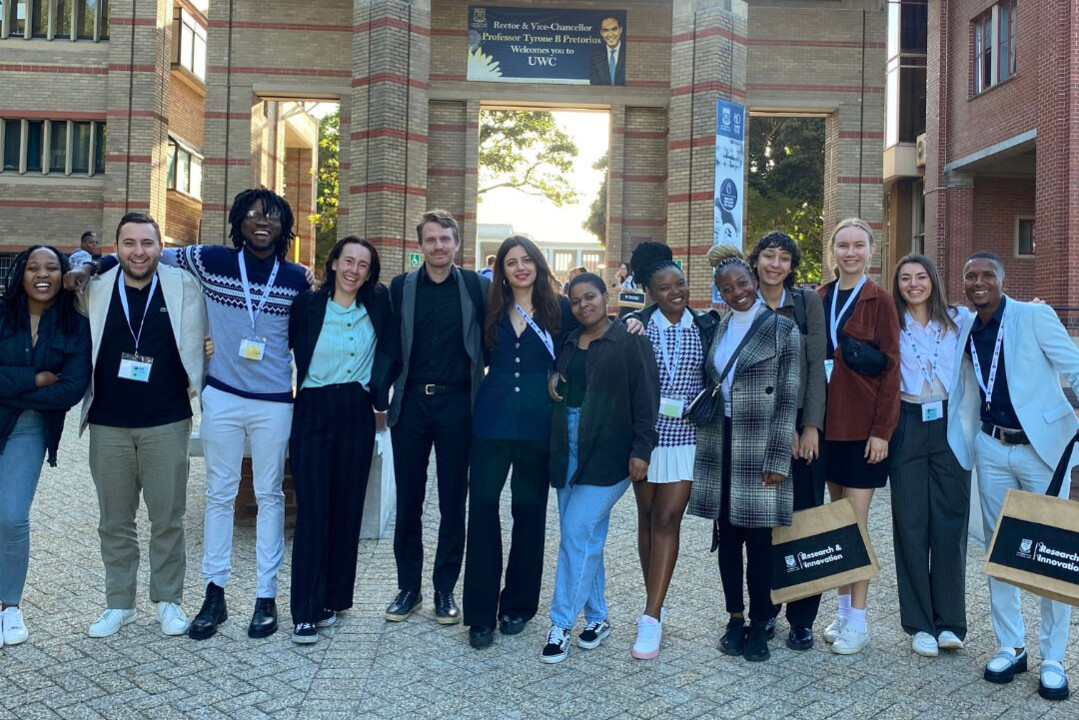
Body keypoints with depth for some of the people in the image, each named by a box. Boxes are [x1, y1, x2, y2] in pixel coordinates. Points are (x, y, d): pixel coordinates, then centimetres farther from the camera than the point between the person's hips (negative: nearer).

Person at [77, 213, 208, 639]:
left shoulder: (184, 288, -1)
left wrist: (195, 384, 1)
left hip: (167, 423, -1)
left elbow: (202, 340, 9)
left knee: (168, 519, 5)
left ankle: (168, 600, 20)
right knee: (114, 521, 10)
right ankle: (119, 604, 24)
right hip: (108, 424, 2)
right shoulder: (94, 290, 2)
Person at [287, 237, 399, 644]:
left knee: (348, 506, 7)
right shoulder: (307, 304, -2)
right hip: (314, 412, -2)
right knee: (313, 508, -5)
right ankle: (306, 612, 1)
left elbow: (392, 351, 9)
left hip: (357, 413, 3)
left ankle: (334, 598, 21)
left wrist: (381, 390, 1)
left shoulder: (378, 306, 5)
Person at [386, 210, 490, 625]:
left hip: (457, 404, -1)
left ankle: (445, 590, 19)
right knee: (408, 500, 8)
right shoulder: (400, 288, 5)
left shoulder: (477, 287, 2)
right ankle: (408, 587, 22)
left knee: (453, 502, 7)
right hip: (411, 403, 1)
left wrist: (477, 376, -4)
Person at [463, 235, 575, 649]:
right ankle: (481, 613, 7)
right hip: (492, 420, 1)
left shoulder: (560, 309, 3)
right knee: (482, 508, -2)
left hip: (538, 423, -1)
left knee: (529, 510, 8)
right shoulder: (491, 309, 10)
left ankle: (518, 604, 24)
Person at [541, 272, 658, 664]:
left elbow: (645, 396, -9)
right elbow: (558, 381, 25)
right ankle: (597, 617, 25)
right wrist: (552, 380, 1)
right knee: (588, 536, 12)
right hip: (568, 449, 6)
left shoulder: (629, 340, -5)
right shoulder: (568, 342, 13)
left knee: (577, 533, -9)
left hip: (608, 453, -6)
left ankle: (562, 624, 3)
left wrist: (641, 449, -14)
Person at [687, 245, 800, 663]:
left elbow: (788, 398, -6)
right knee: (726, 535, 9)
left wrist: (778, 460, -11)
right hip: (719, 445, 4)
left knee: (758, 536, 1)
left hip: (759, 448, -4)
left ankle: (759, 624, 14)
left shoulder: (781, 328, -3)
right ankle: (735, 618, 21)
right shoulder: (716, 329, 11)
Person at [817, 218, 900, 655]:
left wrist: (882, 430, -14)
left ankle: (858, 621, 8)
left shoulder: (878, 301, -6)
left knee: (856, 521, -2)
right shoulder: (820, 299, 8)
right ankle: (843, 610, 24)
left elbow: (891, 368, -8)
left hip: (862, 425, -5)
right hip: (827, 422, 5)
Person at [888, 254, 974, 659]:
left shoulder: (961, 319, 9)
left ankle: (950, 621, 13)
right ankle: (919, 624, 12)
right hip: (907, 427, -1)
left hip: (950, 426, 1)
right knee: (911, 525, 2)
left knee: (950, 522, 1)